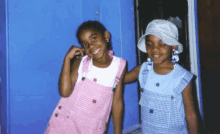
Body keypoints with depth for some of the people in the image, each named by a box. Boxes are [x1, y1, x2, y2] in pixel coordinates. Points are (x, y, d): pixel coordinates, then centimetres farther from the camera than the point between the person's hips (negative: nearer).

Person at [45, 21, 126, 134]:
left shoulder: (119, 66, -4)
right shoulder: (80, 63, -7)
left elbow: (117, 102, 1)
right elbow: (65, 92, -19)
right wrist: (67, 58, -18)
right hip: (65, 123, 0)